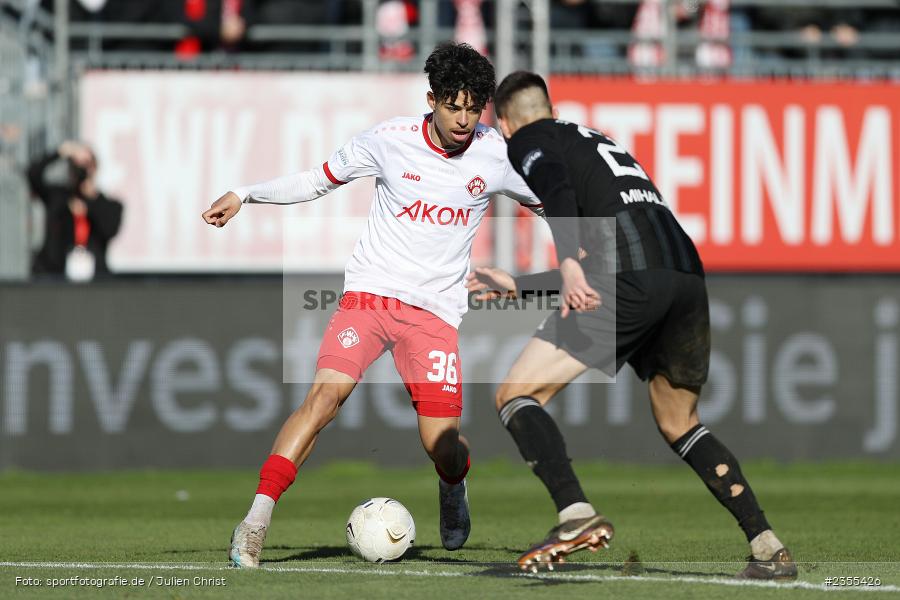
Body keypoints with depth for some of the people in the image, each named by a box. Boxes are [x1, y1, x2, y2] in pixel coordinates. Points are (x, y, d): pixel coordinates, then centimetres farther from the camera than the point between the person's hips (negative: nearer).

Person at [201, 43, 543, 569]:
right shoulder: (390, 140, -4)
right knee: (326, 392, -25)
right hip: (370, 292, -1)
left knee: (442, 445, -7)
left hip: (436, 309, 1)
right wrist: (244, 194, 4)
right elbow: (320, 180, 9)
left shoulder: (498, 156, -2)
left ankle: (454, 491, 32)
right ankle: (257, 521, -26)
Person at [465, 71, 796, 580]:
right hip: (689, 275, 8)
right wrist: (515, 285, 49)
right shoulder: (598, 140, 38)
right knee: (681, 426, 23)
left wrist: (570, 266, -21)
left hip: (632, 280, -7)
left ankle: (578, 516, -20)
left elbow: (558, 189, -9)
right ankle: (770, 550, 14)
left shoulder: (528, 140, 15)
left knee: (516, 395, 0)